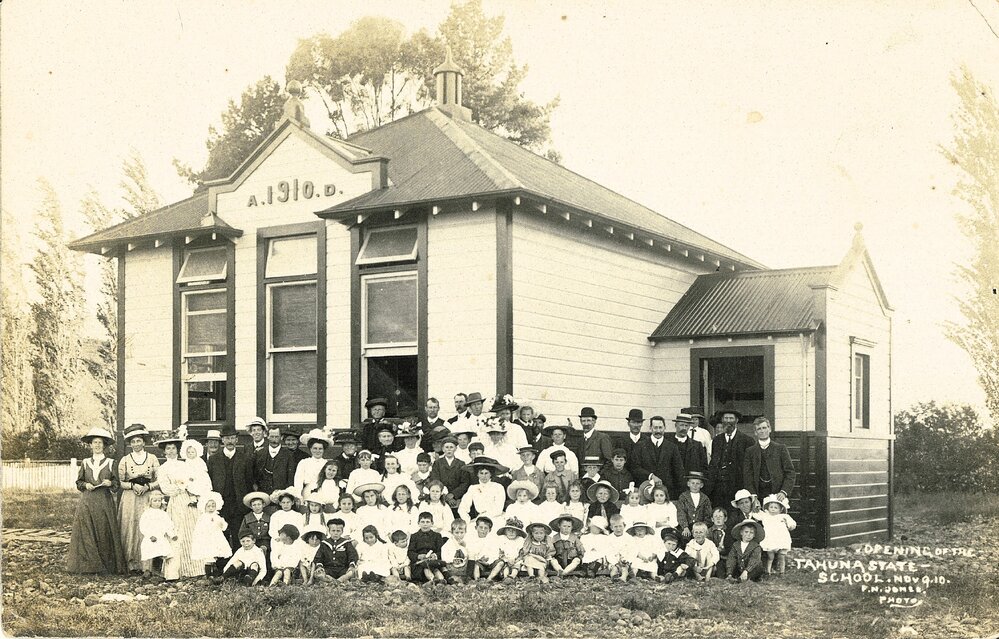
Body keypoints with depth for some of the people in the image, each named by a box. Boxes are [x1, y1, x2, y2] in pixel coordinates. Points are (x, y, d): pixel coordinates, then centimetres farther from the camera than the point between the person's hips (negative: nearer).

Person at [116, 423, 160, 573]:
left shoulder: (152, 459, 7)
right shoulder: (125, 460, 7)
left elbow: (159, 481, 5)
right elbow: (120, 482, 4)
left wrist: (147, 486, -11)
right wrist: (133, 485, -12)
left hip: (148, 499, 0)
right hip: (129, 499, 0)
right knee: (130, 530, -5)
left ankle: (146, 564, -4)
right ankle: (132, 563, 0)